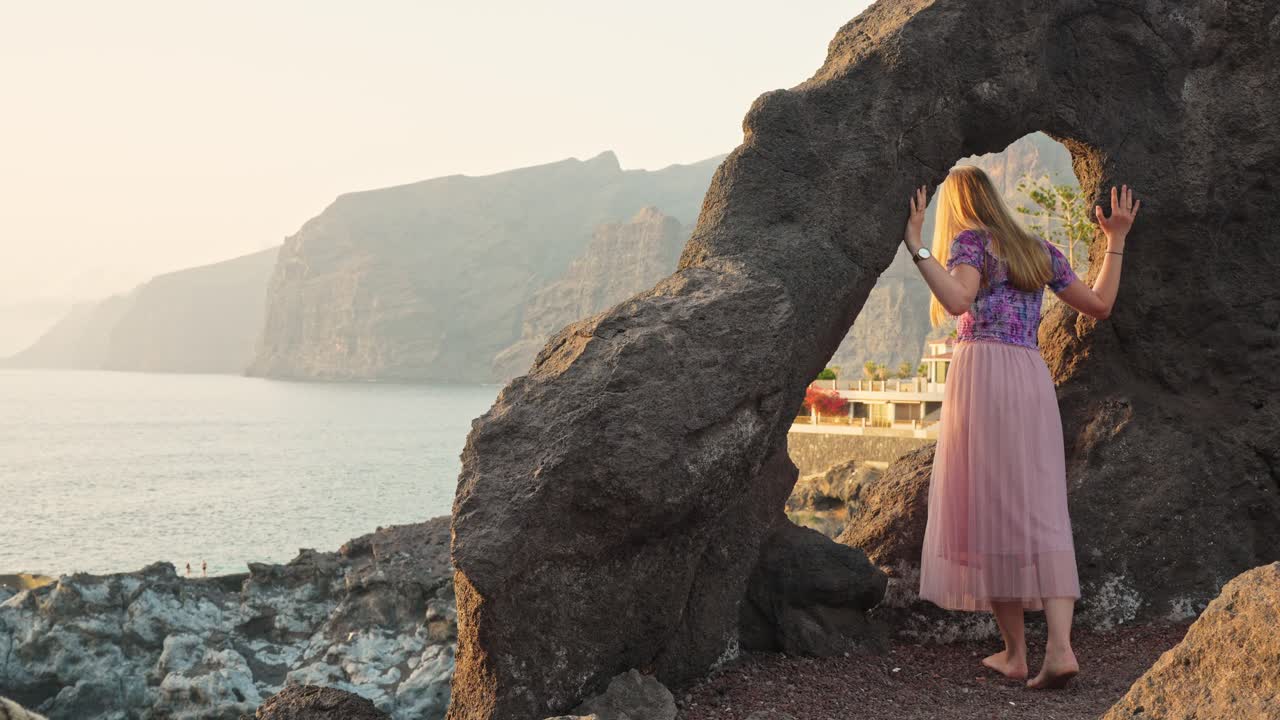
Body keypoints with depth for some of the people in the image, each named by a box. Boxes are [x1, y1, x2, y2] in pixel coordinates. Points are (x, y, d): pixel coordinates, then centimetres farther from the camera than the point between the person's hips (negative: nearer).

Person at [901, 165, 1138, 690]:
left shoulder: (970, 241, 3)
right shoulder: (1040, 250, 20)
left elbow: (958, 301, -18)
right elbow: (1099, 306, 23)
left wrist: (916, 246, -13)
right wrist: (1116, 242, 32)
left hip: (982, 373, -5)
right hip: (1033, 378, 5)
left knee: (991, 511, 0)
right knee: (1042, 513, 1)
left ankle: (1015, 651, 4)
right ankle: (1059, 646, -11)